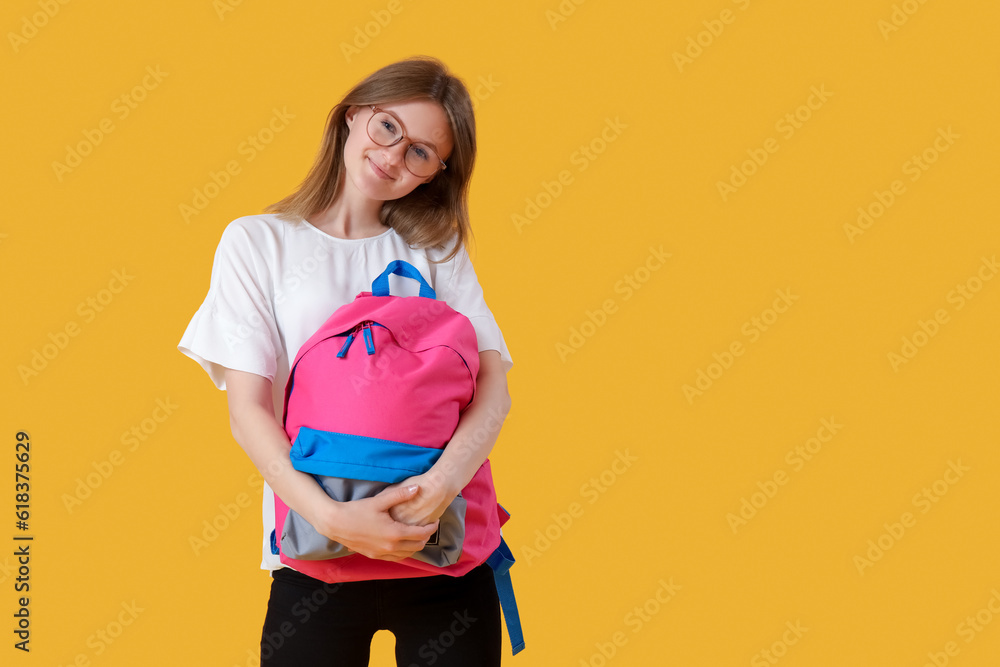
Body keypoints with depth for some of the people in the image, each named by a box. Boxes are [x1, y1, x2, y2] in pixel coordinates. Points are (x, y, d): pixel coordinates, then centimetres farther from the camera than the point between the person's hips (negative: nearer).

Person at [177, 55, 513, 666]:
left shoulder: (436, 249, 10)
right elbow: (247, 410, -5)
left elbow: (494, 385, -2)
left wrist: (446, 478, -22)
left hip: (443, 543, 2)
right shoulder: (257, 241, 3)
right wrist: (331, 517, -20)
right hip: (318, 555, -2)